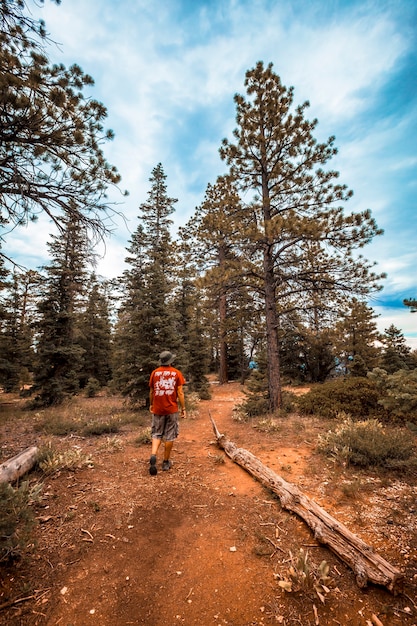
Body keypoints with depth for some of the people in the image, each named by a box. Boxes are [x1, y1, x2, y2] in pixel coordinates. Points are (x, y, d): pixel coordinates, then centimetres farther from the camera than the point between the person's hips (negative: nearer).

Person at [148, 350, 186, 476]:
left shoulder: (155, 372, 0)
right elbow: (180, 393, -6)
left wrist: (151, 405, 22)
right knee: (169, 436, 12)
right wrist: (183, 408, 2)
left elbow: (151, 391, 7)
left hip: (157, 409, 2)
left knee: (156, 434, 14)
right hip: (172, 409, -1)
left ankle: (153, 456, -7)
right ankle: (166, 462, 21)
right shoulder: (177, 373, -5)